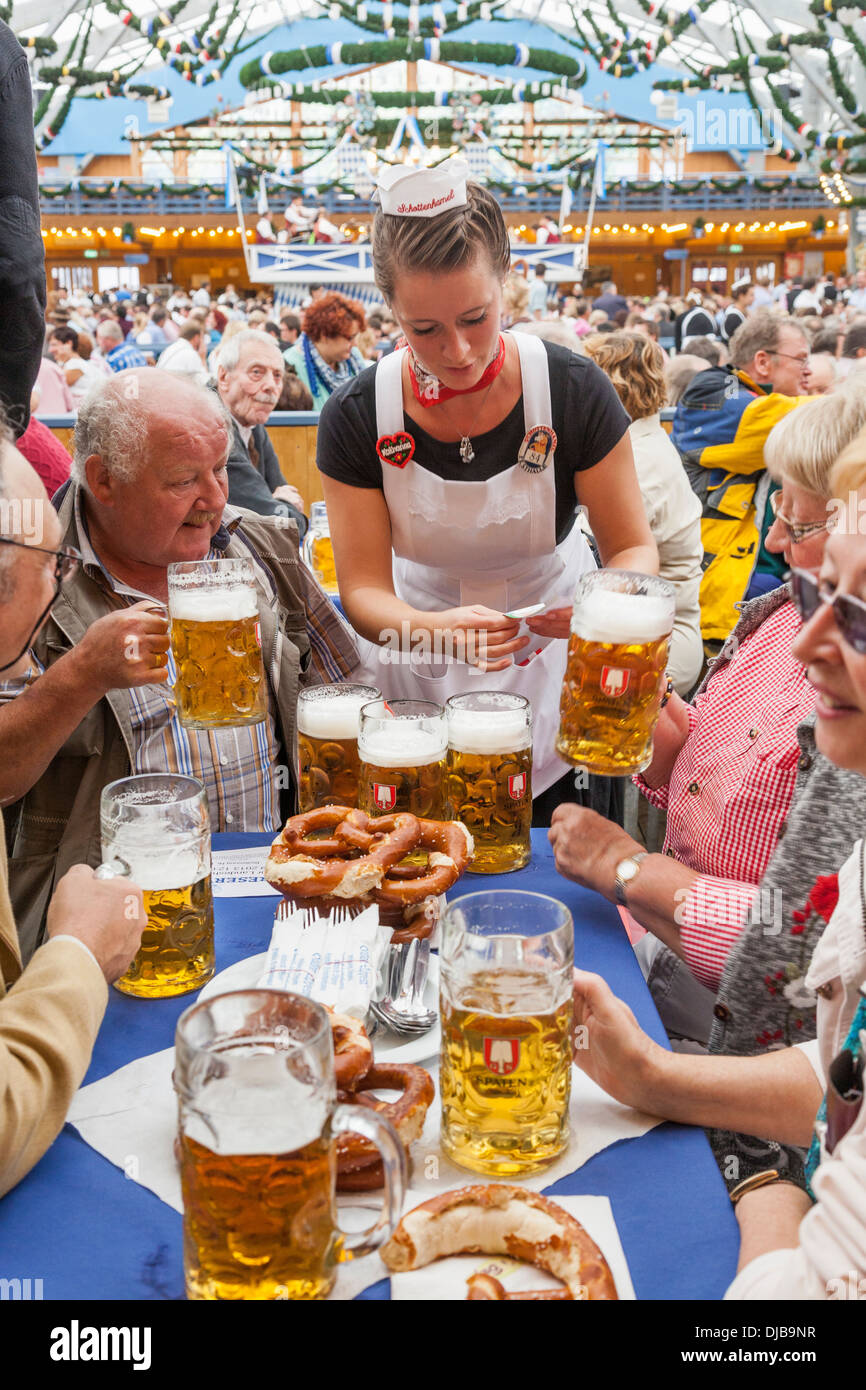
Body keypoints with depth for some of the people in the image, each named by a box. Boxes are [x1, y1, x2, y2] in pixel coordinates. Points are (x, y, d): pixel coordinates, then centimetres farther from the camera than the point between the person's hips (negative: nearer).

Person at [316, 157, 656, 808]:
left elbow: (635, 546, -10)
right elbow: (363, 589, -16)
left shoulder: (575, 391, -18)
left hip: (552, 648, 0)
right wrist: (434, 629, -38)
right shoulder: (355, 418, -16)